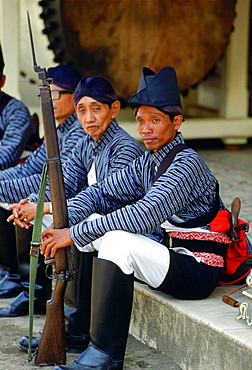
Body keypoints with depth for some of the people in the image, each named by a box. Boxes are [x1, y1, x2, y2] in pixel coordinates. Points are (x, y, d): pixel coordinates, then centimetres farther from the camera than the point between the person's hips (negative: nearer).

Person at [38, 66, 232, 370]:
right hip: (165, 251, 9)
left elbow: (146, 214, -31)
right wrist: (61, 225, -12)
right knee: (87, 226, 6)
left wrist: (75, 234, -30)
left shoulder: (187, 163, -19)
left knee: (117, 241, -30)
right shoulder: (147, 162, 8)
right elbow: (100, 192, 7)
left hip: (198, 272, -9)